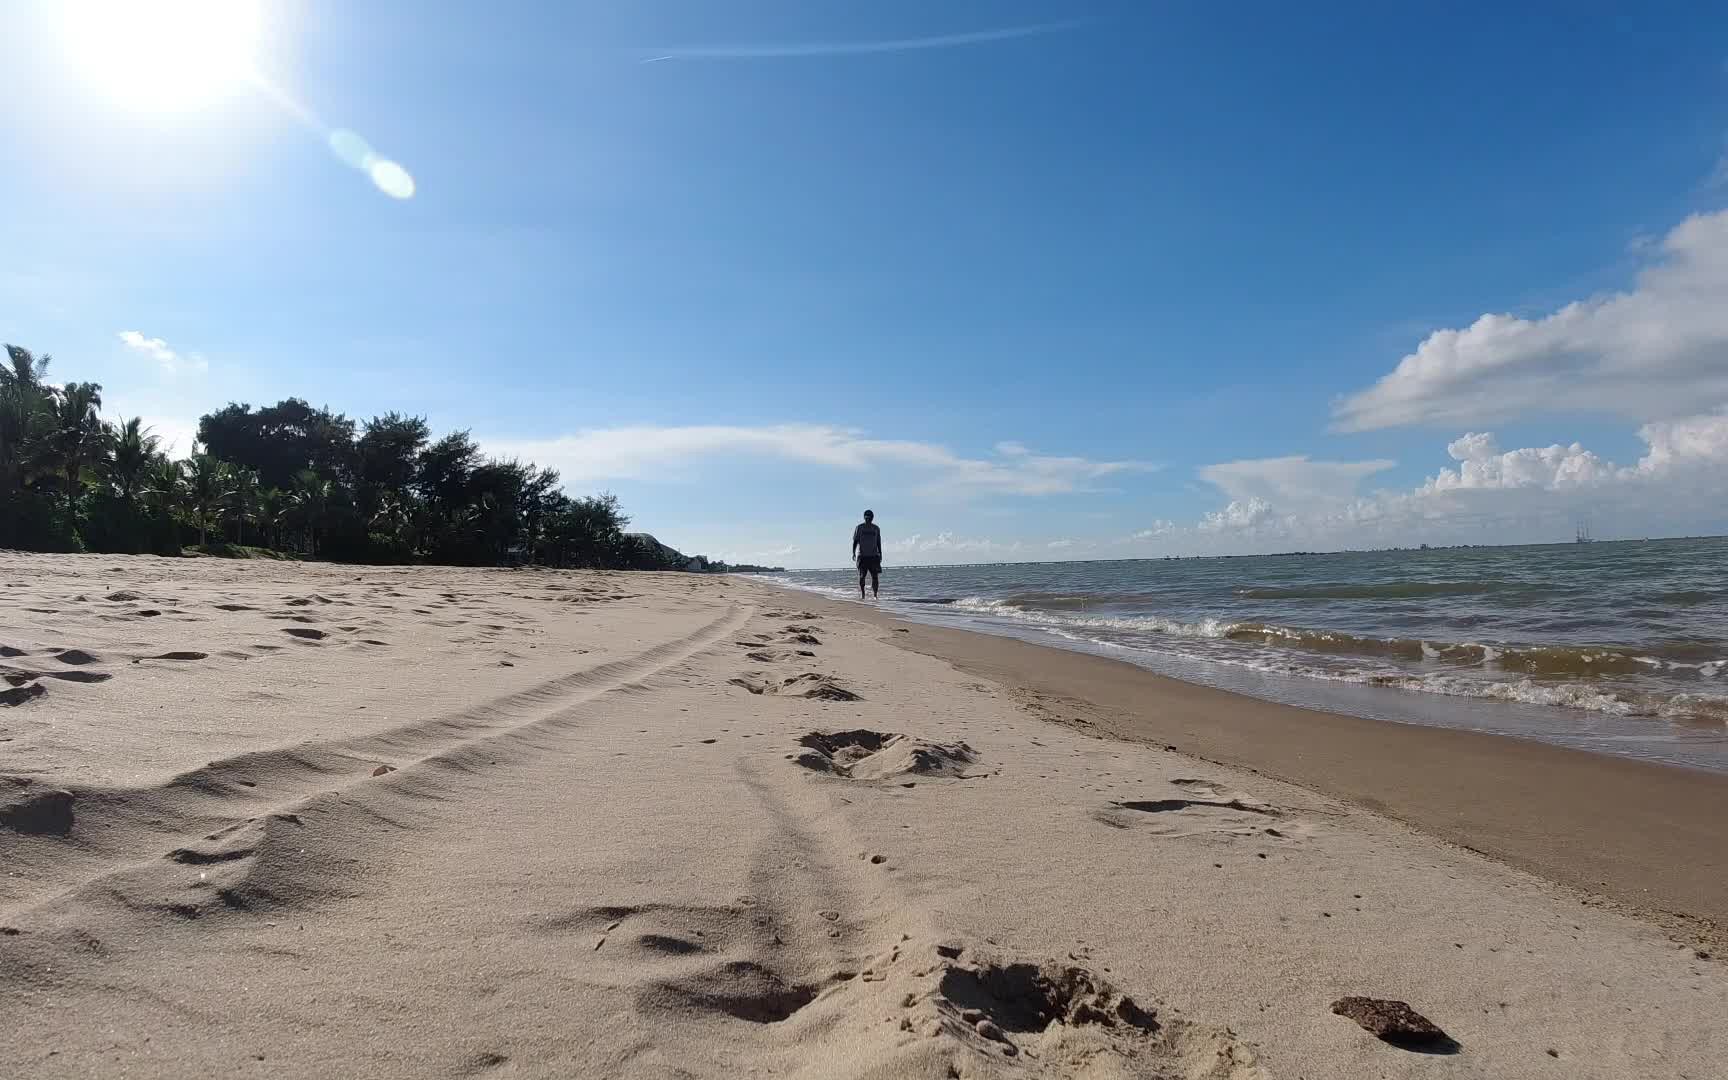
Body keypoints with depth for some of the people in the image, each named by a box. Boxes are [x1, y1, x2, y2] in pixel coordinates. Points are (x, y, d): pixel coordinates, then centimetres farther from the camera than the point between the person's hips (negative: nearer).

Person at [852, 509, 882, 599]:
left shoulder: (876, 528, 11)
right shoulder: (859, 528, 4)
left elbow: (878, 542, 14)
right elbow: (855, 541, 1)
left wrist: (880, 554, 9)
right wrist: (853, 552, -9)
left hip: (873, 555, 2)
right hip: (862, 555, -2)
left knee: (875, 576, -5)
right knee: (861, 576, -3)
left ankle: (875, 594, -2)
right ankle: (862, 593, 8)